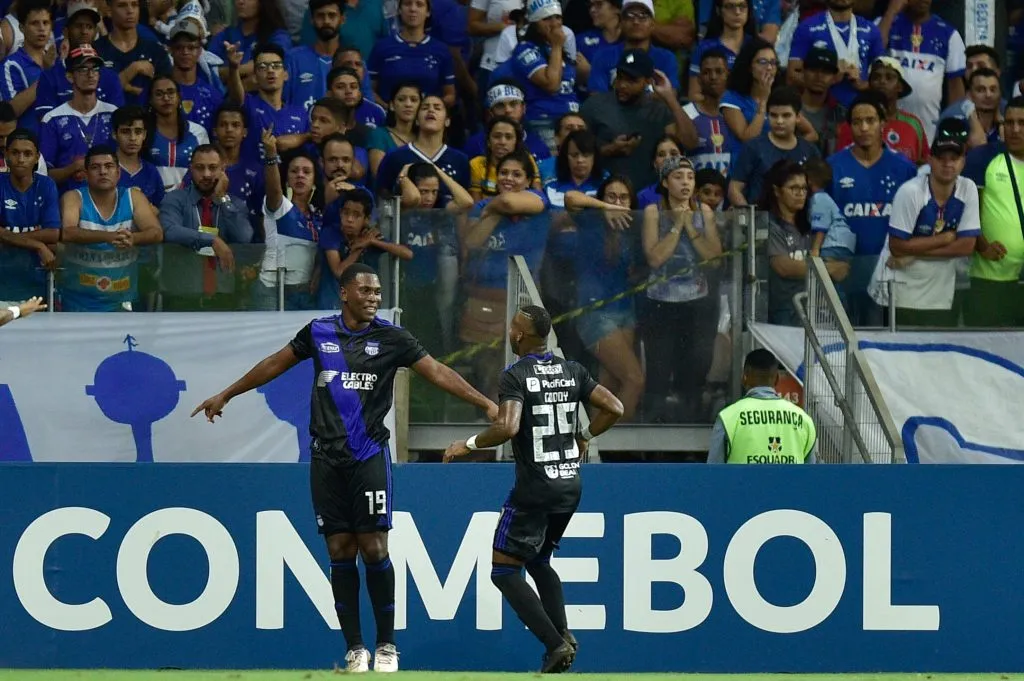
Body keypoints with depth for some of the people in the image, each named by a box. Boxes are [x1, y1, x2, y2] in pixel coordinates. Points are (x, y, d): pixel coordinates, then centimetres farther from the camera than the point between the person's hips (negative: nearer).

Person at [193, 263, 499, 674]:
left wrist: (485, 404, -14)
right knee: (341, 553, 1)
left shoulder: (390, 338, 0)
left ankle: (386, 646, 4)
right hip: (327, 458, 2)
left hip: (369, 456, -2)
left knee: (374, 550, -6)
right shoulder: (319, 332, 6)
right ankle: (355, 651, 6)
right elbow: (277, 364, 18)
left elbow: (437, 372, -4)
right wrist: (226, 395, 23)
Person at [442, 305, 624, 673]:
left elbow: (507, 427, -27)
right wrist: (584, 436, 20)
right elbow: (614, 408, 5)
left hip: (534, 489, -7)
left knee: (504, 570, 1)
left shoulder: (515, 376, -13)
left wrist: (469, 444, -11)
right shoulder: (572, 371, 6)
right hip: (571, 485, 7)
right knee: (539, 560, 25)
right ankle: (562, 633, 6)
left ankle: (555, 642, -13)